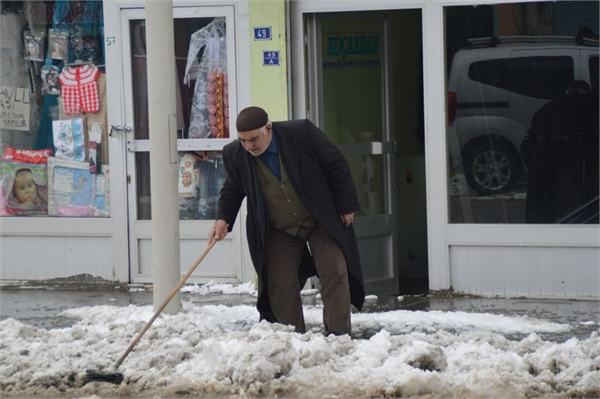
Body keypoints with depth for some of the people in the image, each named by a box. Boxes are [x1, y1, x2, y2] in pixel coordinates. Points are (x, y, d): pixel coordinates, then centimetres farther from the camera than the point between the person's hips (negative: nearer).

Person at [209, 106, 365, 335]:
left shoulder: (301, 133, -20)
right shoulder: (235, 155, -12)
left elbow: (337, 166, -9)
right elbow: (232, 191, 7)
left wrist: (346, 205, -7)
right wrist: (223, 219, -11)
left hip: (321, 221, -2)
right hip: (279, 232, 2)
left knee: (335, 274, -7)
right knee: (280, 287, -2)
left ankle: (338, 336, -3)